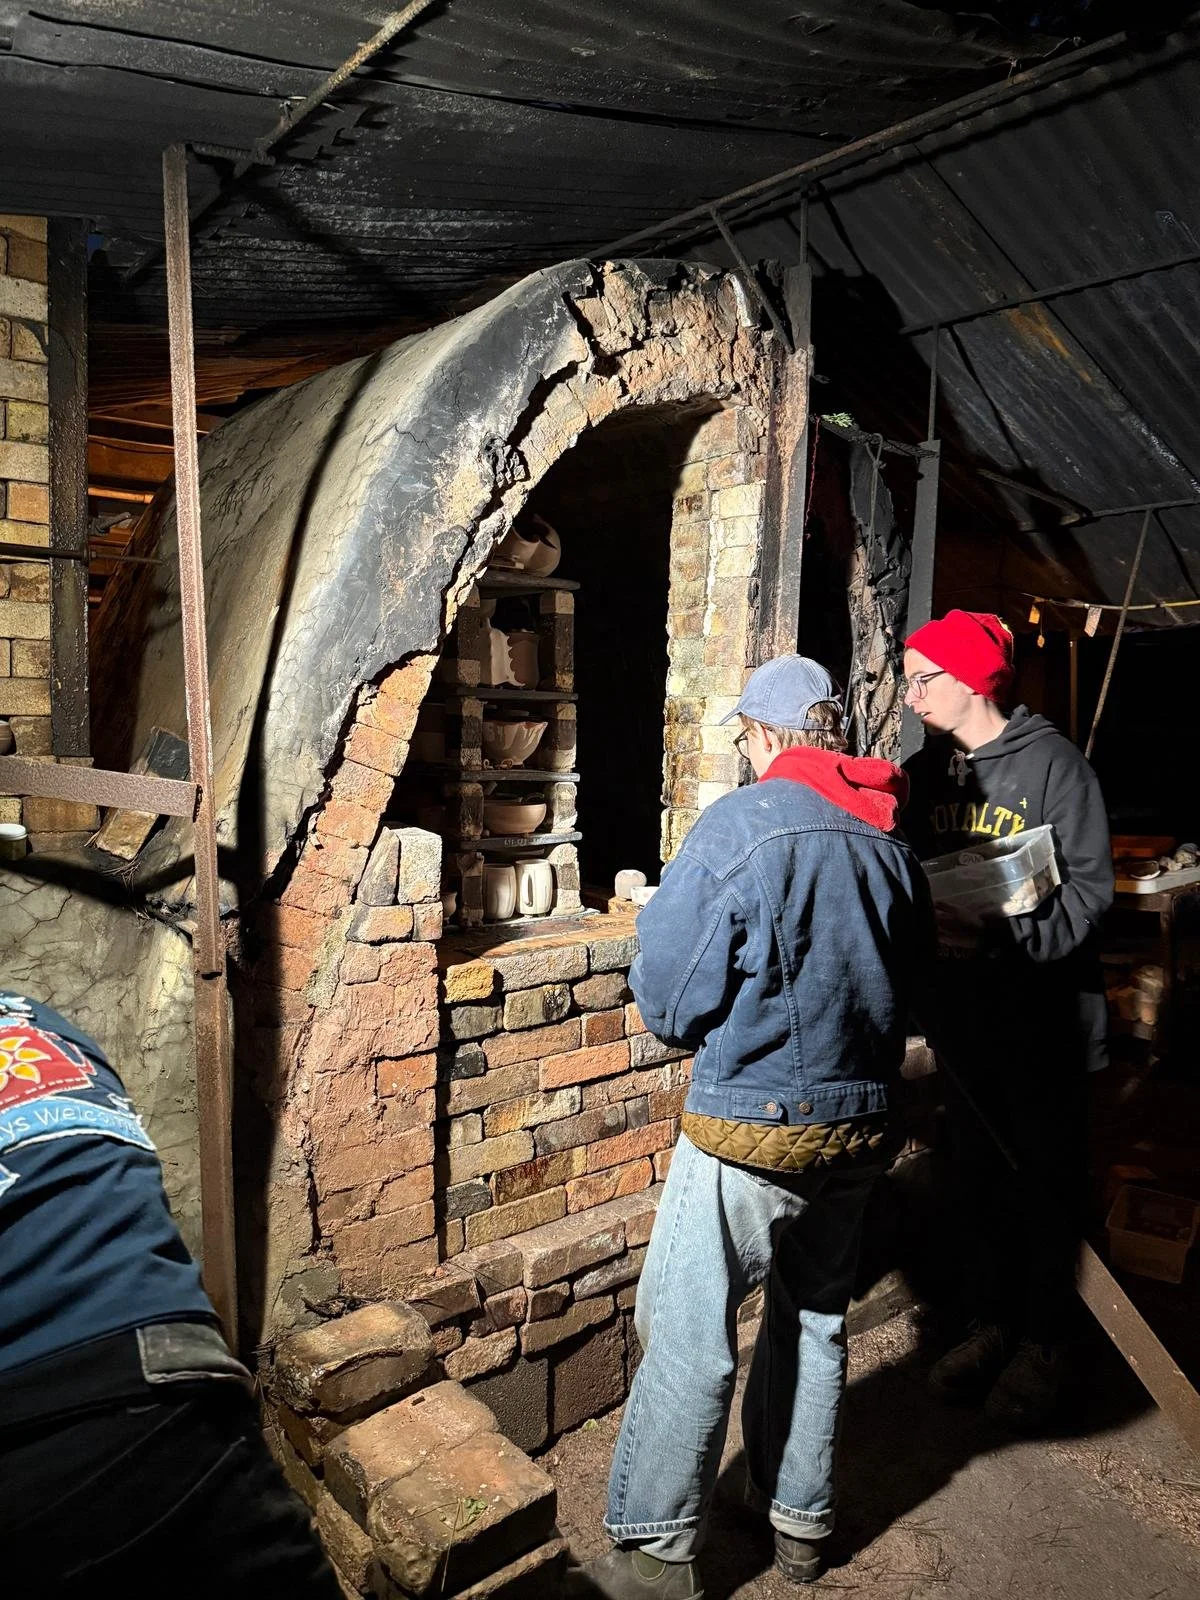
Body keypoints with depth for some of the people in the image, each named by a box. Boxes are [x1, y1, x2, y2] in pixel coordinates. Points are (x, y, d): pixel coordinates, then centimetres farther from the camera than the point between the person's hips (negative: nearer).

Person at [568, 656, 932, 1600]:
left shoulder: (742, 825, -16)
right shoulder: (891, 840, 1)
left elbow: (665, 998, -14)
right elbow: (909, 973, 13)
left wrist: (712, 1026, 8)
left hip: (754, 1124, -6)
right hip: (861, 1122, 7)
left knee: (690, 1333, 7)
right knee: (816, 1318, 21)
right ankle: (800, 1521, 38)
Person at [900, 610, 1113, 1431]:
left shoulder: (1054, 762, -12)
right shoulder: (925, 771, 5)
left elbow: (1087, 890, -16)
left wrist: (994, 932, -27)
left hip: (1042, 1011, -5)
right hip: (962, 1009, 5)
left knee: (1047, 1178, 9)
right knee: (978, 1173, 15)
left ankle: (1042, 1344, 26)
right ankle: (990, 1324, 32)